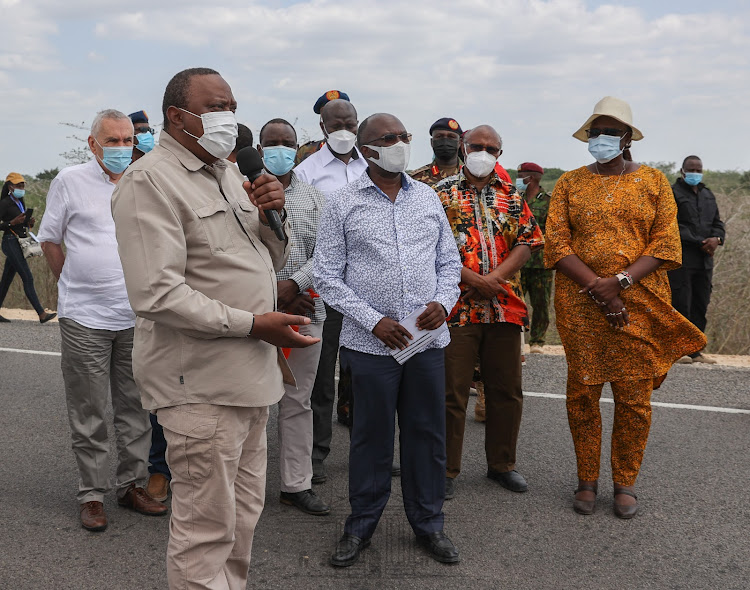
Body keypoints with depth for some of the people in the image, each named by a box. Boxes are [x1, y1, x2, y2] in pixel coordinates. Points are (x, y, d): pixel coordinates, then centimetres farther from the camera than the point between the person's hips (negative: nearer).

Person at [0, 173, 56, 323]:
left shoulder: (21, 203, 16)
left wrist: (30, 223, 4)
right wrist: (12, 223, -22)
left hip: (20, 243, 8)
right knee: (28, 278, -13)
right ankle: (41, 314, -16)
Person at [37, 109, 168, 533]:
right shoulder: (70, 181, -1)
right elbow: (50, 240, 7)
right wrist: (75, 287, 6)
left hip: (136, 317, 3)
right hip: (85, 318, -3)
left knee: (136, 407, 10)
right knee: (89, 412, 3)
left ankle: (132, 484, 24)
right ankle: (92, 494, 14)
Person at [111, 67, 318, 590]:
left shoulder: (227, 175, 16)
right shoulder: (151, 181, -13)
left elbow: (270, 263, 21)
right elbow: (157, 295, -22)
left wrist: (273, 217, 0)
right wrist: (252, 324, -21)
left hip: (248, 375, 9)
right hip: (201, 384, -9)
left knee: (244, 513, 20)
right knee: (206, 529, 0)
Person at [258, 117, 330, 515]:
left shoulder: (314, 198, 13)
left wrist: (292, 286, -11)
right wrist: (271, 294, -11)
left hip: (305, 311, 3)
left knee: (297, 401, 9)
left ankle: (296, 484, 18)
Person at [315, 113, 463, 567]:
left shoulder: (428, 198, 9)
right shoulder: (342, 205, -2)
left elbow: (449, 261, 14)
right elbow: (327, 276, -3)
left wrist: (443, 301, -6)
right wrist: (373, 321, -12)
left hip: (426, 339, 3)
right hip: (370, 342, -3)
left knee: (428, 434, 11)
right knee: (371, 436, 8)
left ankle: (429, 522, 27)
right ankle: (362, 525, 26)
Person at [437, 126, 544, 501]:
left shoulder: (512, 196, 13)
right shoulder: (442, 194, 2)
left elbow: (527, 241, 5)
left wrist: (495, 278, -11)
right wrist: (474, 281, -15)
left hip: (505, 308, 4)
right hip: (456, 306, -3)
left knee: (506, 390, 11)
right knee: (451, 392, 1)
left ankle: (502, 464, 26)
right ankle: (446, 470, 13)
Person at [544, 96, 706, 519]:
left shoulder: (654, 182, 7)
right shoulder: (570, 184, 8)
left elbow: (666, 243, -1)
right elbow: (557, 244, -1)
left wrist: (620, 282, -14)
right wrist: (598, 290, -13)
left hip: (640, 305, 0)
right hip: (579, 306, 1)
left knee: (635, 397, 2)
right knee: (582, 393, 4)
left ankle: (626, 483, 19)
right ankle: (588, 480, 20)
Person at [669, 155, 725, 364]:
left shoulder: (708, 195, 20)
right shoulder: (673, 194, -3)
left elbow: (717, 223, 20)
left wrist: (716, 239, -4)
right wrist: (700, 243, -16)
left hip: (704, 260, 7)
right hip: (681, 259, -7)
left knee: (700, 306, 9)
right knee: (680, 304, -9)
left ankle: (695, 350, 15)